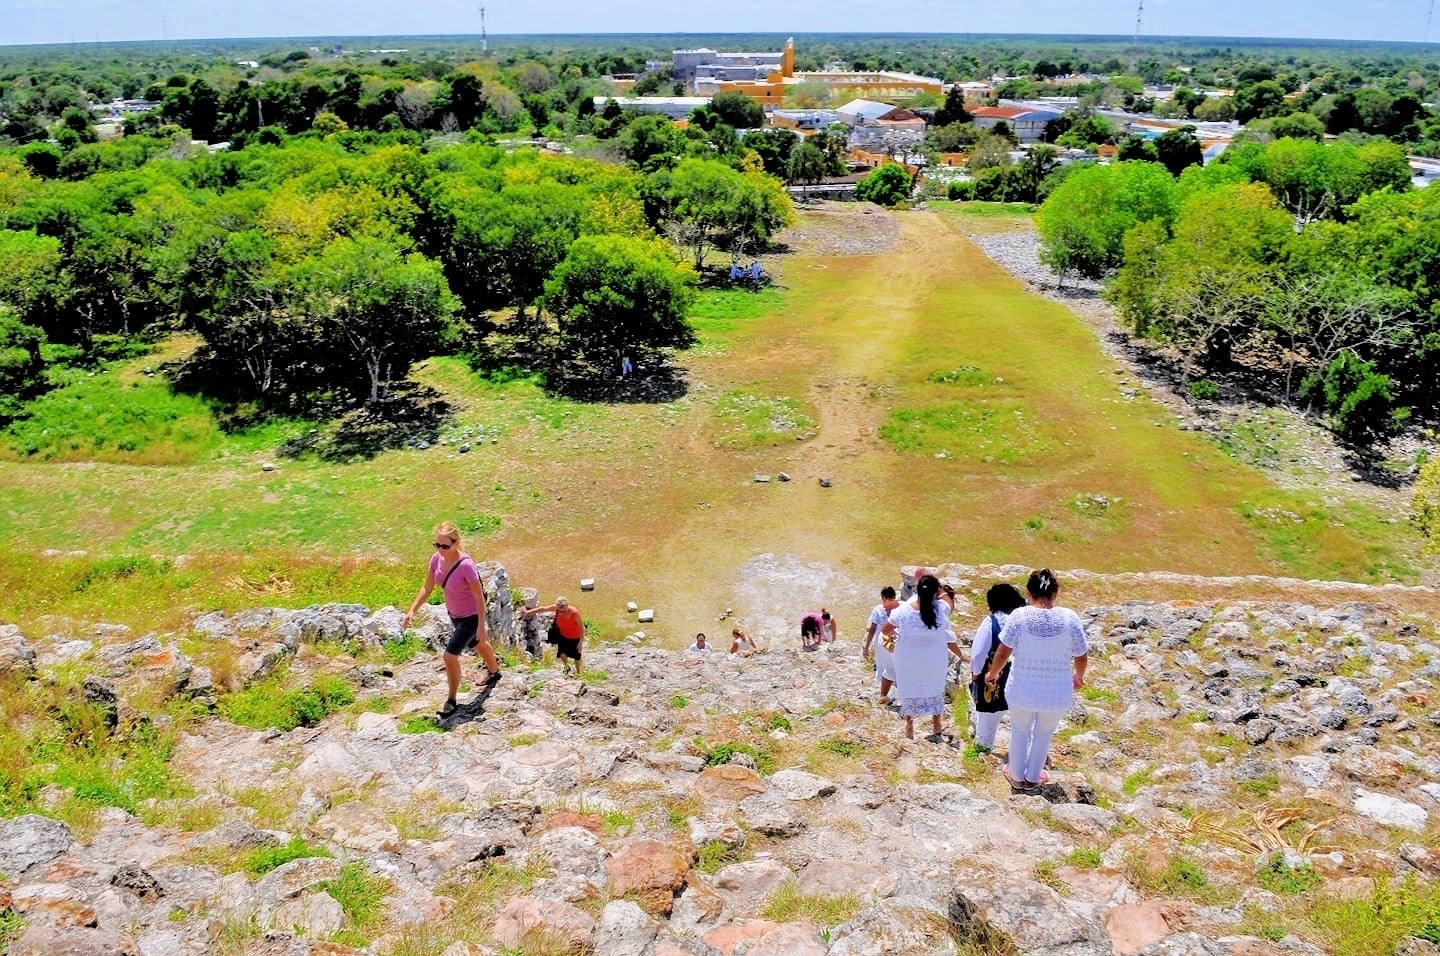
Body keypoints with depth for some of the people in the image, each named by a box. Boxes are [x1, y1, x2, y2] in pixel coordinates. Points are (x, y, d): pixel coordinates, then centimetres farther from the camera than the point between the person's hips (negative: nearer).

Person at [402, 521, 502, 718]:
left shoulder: (466, 565, -33)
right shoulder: (436, 559, -14)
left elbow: (480, 597, -25)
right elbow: (427, 588, -2)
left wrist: (481, 626, -22)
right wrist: (412, 610, -11)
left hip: (471, 617, -7)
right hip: (454, 614, 7)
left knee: (450, 655, -7)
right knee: (479, 644, 30)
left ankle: (451, 700, 14)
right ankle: (495, 672, 57)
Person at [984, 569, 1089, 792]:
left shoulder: (1019, 615, -17)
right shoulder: (1070, 618, -14)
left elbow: (1003, 652, -11)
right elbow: (1081, 656, -4)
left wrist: (992, 673, 8)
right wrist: (1078, 676, 18)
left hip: (1022, 689, -1)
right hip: (1056, 692, 1)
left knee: (1019, 732, 24)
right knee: (1043, 734, 25)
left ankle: (1017, 776, 41)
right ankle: (1033, 778, 42)